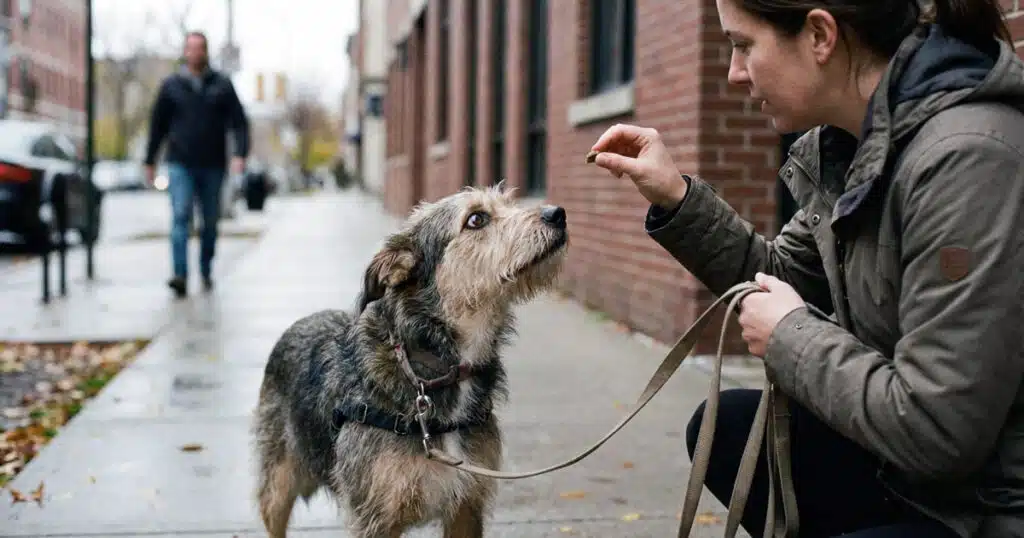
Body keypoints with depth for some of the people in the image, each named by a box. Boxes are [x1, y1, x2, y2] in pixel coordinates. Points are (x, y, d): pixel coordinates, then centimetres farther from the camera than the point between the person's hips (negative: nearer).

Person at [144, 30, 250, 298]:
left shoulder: (222, 85, 6)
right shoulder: (171, 85, 7)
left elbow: (239, 122, 2)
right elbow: (158, 125, 12)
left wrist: (240, 154, -12)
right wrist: (149, 161, 11)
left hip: (213, 166, 1)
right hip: (180, 164, -1)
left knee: (210, 222, 8)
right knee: (180, 216, -13)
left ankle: (206, 272, 23)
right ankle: (180, 275, -20)